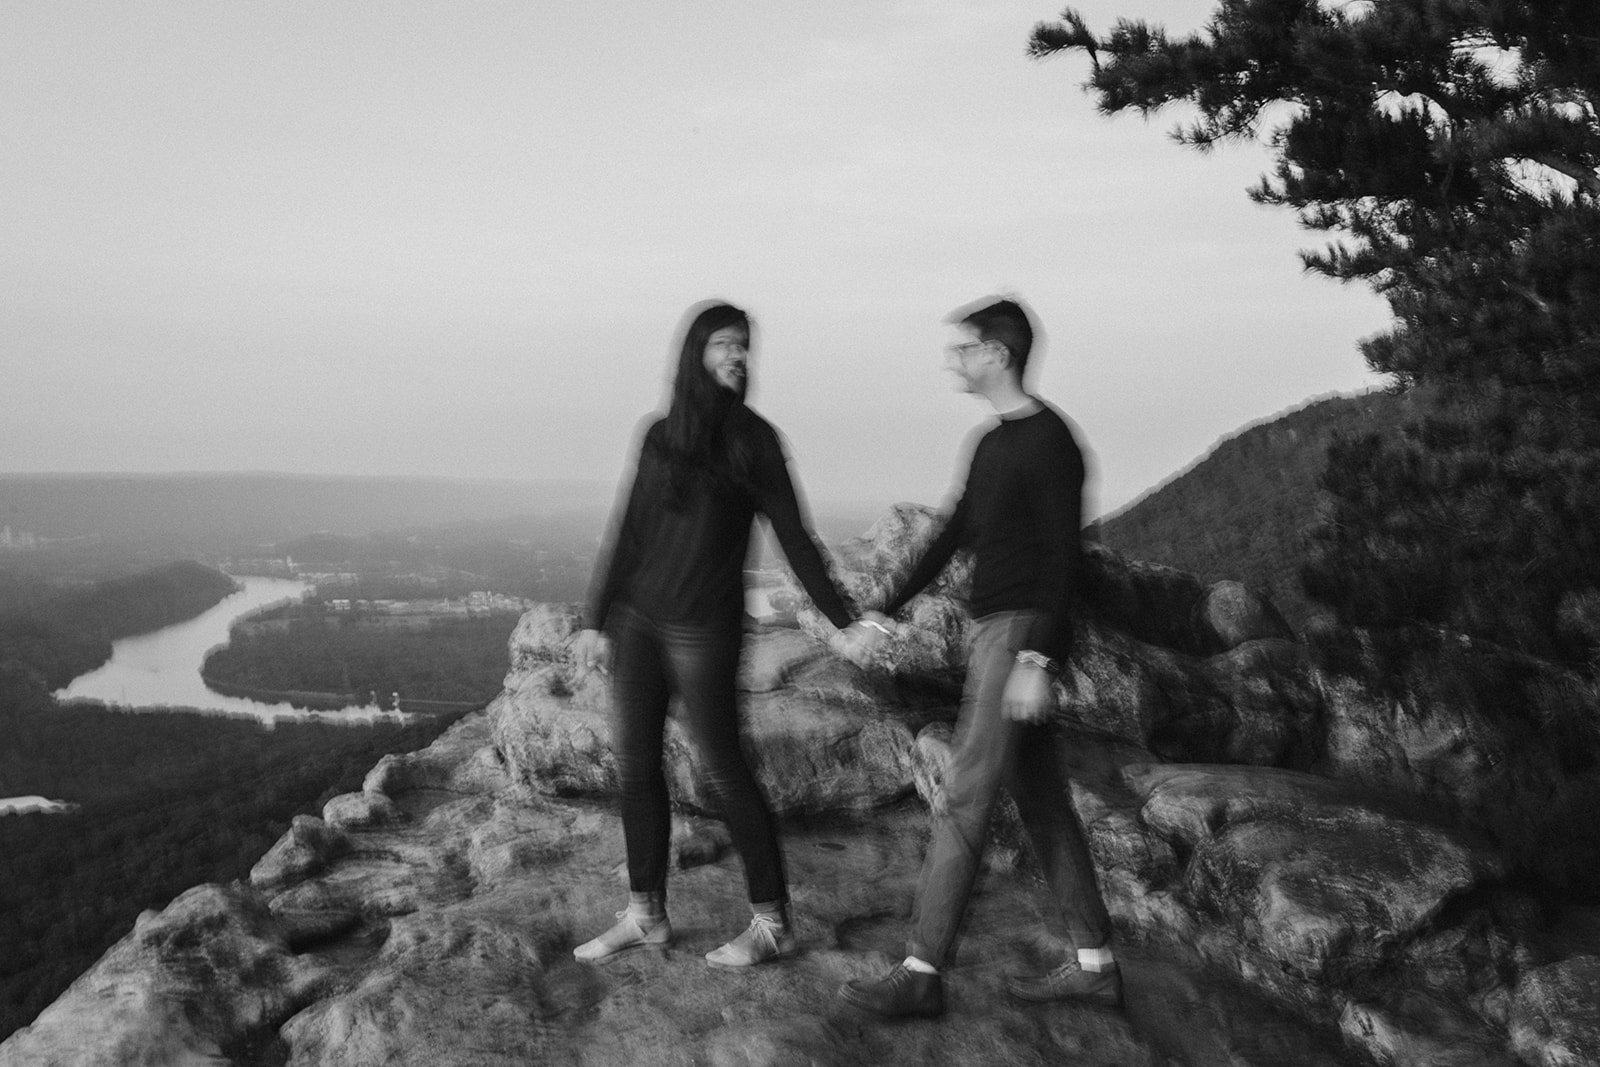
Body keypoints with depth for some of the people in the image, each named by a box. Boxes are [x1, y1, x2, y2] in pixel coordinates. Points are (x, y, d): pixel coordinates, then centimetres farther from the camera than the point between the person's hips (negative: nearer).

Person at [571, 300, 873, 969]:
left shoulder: (752, 439, -1)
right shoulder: (661, 436, 9)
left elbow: (793, 537, 0)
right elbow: (625, 532, 11)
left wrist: (841, 620, -1)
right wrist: (595, 620, 9)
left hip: (703, 627, -5)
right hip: (636, 618, 5)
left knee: (723, 769, -3)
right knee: (634, 762, 8)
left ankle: (773, 923, 8)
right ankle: (645, 913, 21)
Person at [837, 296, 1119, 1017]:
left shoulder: (1049, 442, -11)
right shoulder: (994, 444, 17)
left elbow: (1063, 556, -17)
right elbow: (953, 537, 21)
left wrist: (1036, 659, -24)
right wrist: (885, 614, 20)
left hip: (1023, 630, -9)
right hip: (991, 630, 9)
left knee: (965, 795, -9)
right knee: (1038, 795, 10)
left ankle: (922, 972, -5)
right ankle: (1093, 961, 18)